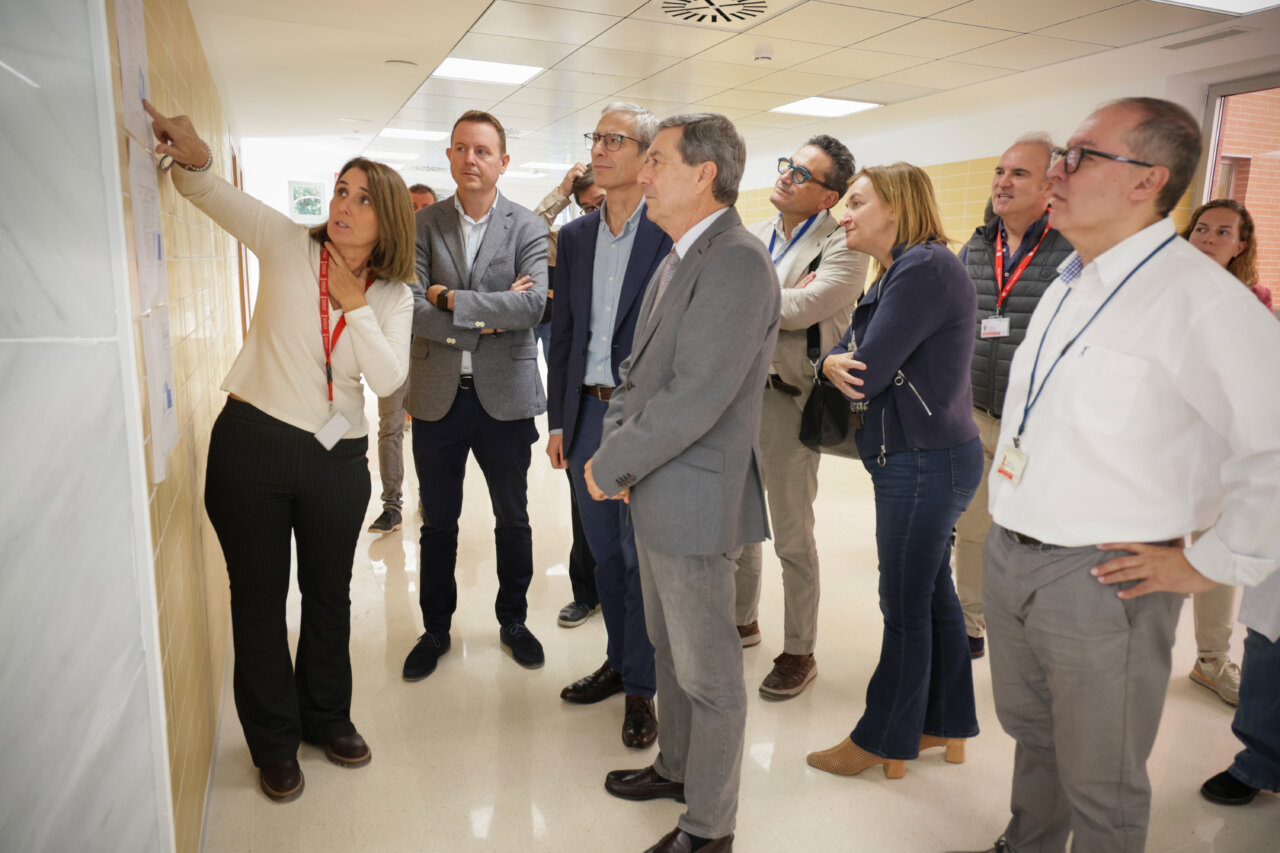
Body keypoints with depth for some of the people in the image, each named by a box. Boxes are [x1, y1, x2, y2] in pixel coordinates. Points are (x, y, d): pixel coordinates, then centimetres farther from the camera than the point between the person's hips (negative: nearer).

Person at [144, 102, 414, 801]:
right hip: (252, 443, -1)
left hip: (337, 457, 2)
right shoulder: (289, 247, -2)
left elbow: (388, 379, -10)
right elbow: (216, 195, -10)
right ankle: (274, 742, 30)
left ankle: (326, 717, 38)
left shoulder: (393, 297, 1)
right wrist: (194, 157, -31)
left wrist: (354, 305, -16)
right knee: (259, 597, 10)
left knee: (329, 594, 15)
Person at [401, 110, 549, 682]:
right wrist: (486, 319, -18)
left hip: (504, 395, -1)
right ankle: (436, 629, 31)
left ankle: (513, 621, 33)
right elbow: (408, 307, -11)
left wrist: (450, 299, -16)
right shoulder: (423, 224, 1)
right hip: (437, 396, 1)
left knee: (512, 519, 13)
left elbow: (533, 306, -17)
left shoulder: (527, 227, -2)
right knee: (438, 522, 13)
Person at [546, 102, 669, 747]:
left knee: (643, 555, 4)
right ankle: (618, 662, 34)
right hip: (588, 412, 6)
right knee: (604, 550, 16)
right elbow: (564, 330, 13)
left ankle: (641, 688, 20)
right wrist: (558, 419, 11)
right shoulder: (575, 236, 11)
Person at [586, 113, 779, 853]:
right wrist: (616, 445, 0)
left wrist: (611, 468, -15)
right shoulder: (679, 259, 12)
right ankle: (676, 767, 46)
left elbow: (695, 398, -26)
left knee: (708, 673, 7)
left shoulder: (738, 263, -21)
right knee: (669, 648, 25)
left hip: (696, 499, -10)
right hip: (656, 492, 10)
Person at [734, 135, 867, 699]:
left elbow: (800, 309, -24)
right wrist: (783, 298, -12)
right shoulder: (753, 236, 12)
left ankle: (799, 652, 21)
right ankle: (743, 620, 39)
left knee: (792, 537, 4)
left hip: (789, 399, -6)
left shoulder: (843, 246, -9)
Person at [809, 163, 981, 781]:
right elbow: (846, 351, 11)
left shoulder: (925, 269, -18)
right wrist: (834, 364, -11)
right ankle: (946, 724, 34)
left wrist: (844, 366, 0)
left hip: (925, 461, -10)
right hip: (918, 457, 10)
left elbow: (869, 372, -21)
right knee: (932, 593, 18)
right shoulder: (900, 271, 15)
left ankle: (883, 741, 20)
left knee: (906, 605, 3)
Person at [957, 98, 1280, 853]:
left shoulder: (1200, 297, -19)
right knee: (1030, 734, 27)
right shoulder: (1068, 286, 10)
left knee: (1099, 786, 13)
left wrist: (1208, 564, -17)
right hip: (1010, 555, 8)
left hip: (1103, 581, -8)